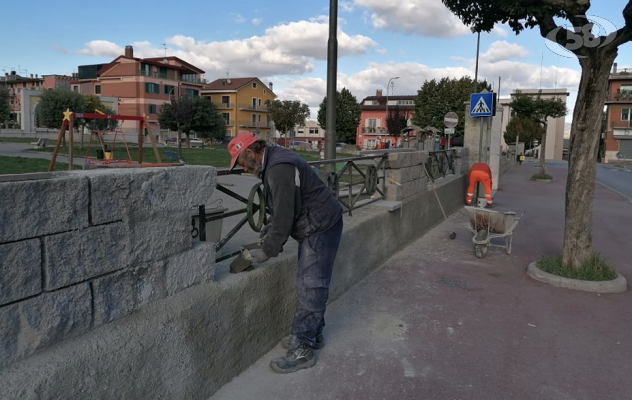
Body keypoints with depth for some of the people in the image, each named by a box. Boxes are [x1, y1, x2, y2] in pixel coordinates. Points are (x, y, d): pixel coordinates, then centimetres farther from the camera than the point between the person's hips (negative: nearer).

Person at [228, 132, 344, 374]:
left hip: (321, 227, -11)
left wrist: (267, 251, -15)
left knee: (310, 287, -6)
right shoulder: (273, 161, 9)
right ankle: (312, 335, 31)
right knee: (311, 285, 18)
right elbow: (284, 208, 19)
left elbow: (284, 216, -25)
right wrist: (269, 229, 9)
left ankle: (303, 350, 3)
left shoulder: (279, 168, -24)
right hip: (314, 226, 11)